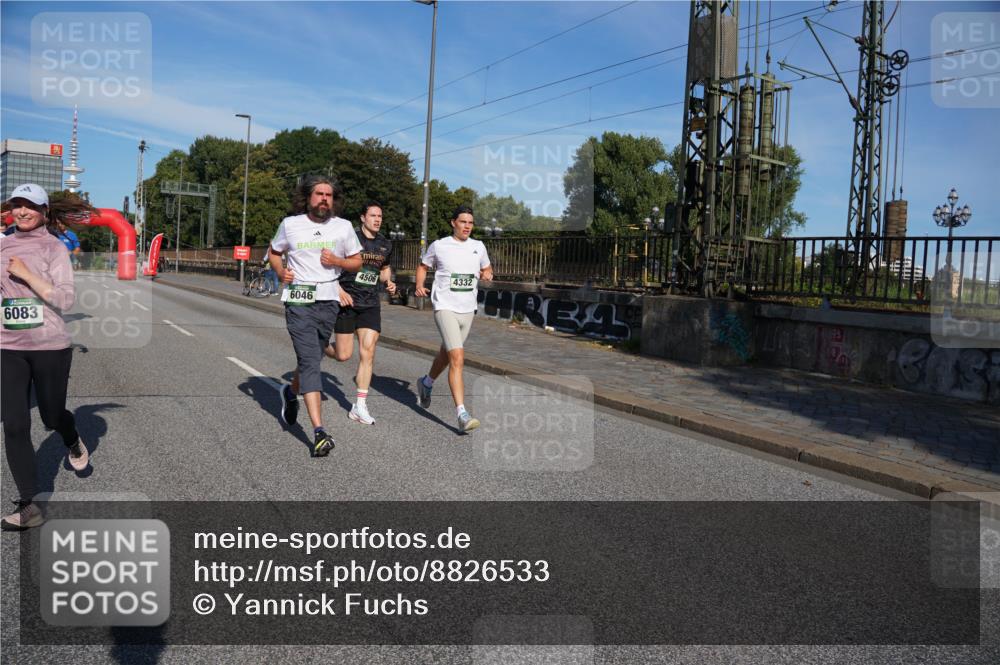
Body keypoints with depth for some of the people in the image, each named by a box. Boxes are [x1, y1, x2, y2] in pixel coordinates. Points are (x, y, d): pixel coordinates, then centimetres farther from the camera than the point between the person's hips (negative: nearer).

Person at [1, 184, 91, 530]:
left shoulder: (53, 247, -5)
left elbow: (64, 300, -14)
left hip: (50, 347, -3)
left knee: (52, 416, 12)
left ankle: (73, 441, 49)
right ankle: (29, 506, 4)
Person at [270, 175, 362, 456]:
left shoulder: (343, 227, 4)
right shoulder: (290, 224, 2)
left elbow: (357, 262, 12)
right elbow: (273, 252, 16)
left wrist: (337, 261, -8)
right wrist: (281, 272, -4)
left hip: (328, 299, 3)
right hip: (298, 300, -3)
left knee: (311, 359, 15)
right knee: (310, 361, -12)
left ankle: (291, 392, 49)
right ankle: (319, 431, -14)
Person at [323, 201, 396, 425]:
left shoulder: (385, 245, 9)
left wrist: (388, 282, 5)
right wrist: (339, 290, -18)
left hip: (370, 304, 4)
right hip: (347, 301, -4)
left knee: (368, 352, -5)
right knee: (344, 355, -1)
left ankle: (360, 406, 2)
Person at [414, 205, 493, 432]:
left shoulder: (478, 247, 8)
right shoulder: (439, 246, -2)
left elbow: (487, 269, 23)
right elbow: (423, 266, 13)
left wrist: (487, 274, 0)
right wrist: (419, 285, -4)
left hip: (468, 310, 5)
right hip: (445, 308, -5)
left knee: (447, 354, 21)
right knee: (457, 358, -19)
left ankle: (426, 382, 51)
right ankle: (462, 414, -20)